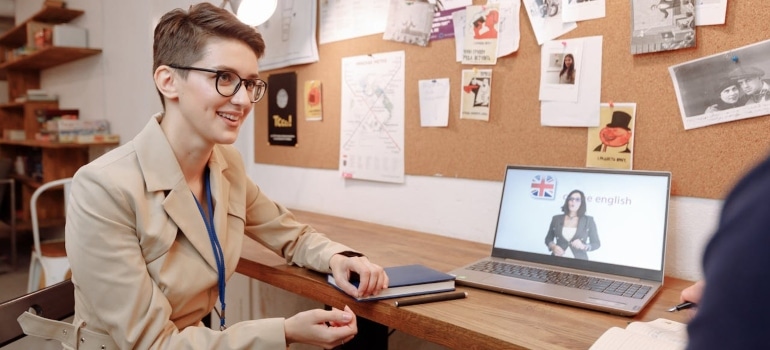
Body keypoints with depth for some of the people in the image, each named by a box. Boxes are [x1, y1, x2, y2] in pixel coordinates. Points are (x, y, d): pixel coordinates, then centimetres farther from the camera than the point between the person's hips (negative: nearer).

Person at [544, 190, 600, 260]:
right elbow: (548, 239, 14)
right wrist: (553, 247, -6)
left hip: (579, 261, -1)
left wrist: (583, 246, -13)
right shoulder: (556, 218, 5)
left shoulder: (588, 220, 2)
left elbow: (597, 243, 5)